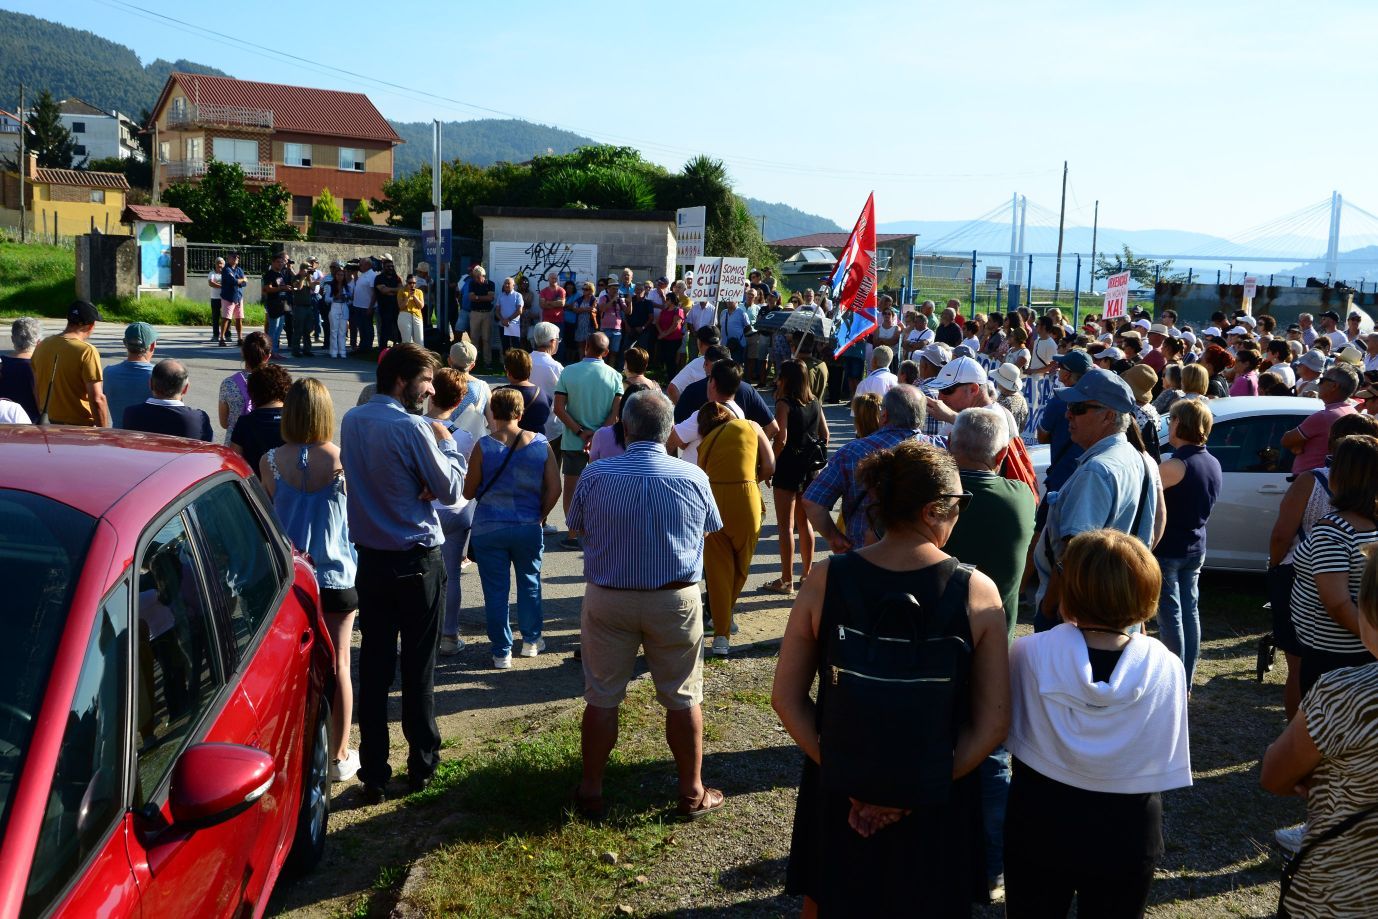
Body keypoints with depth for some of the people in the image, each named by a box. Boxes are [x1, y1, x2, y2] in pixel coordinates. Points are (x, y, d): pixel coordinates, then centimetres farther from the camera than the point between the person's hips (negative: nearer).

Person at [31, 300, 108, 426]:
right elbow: (97, 399, -20)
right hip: (80, 429, -7)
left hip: (47, 426, 7)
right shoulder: (87, 351, -17)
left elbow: (36, 389, 13)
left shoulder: (42, 346, 3)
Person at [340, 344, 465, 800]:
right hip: (417, 562, -5)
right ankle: (422, 764, 20)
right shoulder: (413, 428, -17)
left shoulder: (351, 420, 4)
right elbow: (451, 490, -10)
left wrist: (419, 487, -4)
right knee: (419, 668, 8)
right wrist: (447, 443, 3)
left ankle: (374, 774, 13)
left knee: (374, 666, 8)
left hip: (370, 560, 5)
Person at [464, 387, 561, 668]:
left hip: (488, 529, -2)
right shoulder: (541, 444, -4)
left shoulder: (484, 446, -11)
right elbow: (554, 489, -3)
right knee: (529, 582, 21)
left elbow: (469, 492, -4)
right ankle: (531, 640, 31)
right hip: (528, 527, 2)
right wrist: (539, 516, 11)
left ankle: (502, 652, 15)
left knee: (496, 590, 7)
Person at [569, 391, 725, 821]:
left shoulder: (595, 475, -10)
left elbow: (577, 527, 6)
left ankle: (591, 792, 25)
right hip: (676, 599, 0)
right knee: (683, 699, 13)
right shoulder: (693, 477, -9)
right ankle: (692, 793, 24)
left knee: (602, 698, 13)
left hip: (608, 599, 0)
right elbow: (710, 530, 8)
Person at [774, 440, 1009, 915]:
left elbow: (786, 698, -11)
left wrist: (847, 777, -9)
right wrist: (917, 791, -13)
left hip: (839, 800, 1)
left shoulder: (825, 580, -15)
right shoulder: (977, 592, -17)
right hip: (939, 807, -1)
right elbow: (993, 721, -15)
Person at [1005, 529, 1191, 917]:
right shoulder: (1166, 667, -16)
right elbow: (1163, 766, -6)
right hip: (1127, 835, 1)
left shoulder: (1029, 654, -19)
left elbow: (1009, 733, -4)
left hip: (1038, 827, 0)